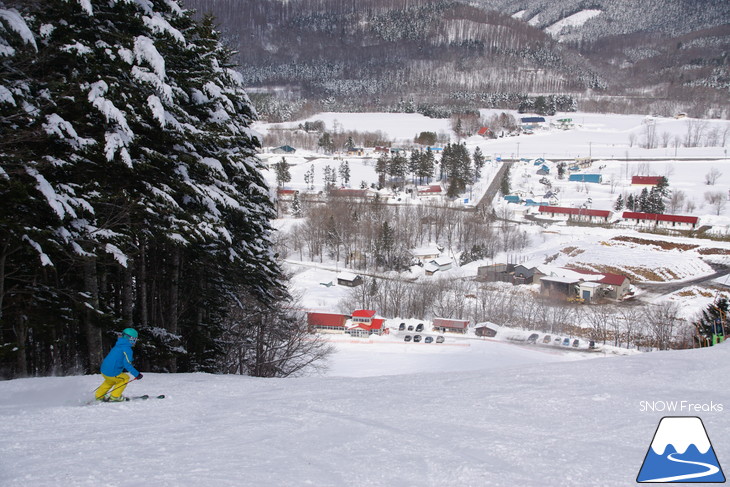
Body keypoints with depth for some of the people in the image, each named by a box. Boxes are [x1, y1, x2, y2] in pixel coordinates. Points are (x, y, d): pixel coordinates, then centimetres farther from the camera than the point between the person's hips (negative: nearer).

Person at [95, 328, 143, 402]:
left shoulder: (118, 346, 13)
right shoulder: (127, 349, -15)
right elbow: (127, 364, -21)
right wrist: (137, 374, -18)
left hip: (103, 370, 8)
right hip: (112, 374, -8)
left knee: (110, 380, 36)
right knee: (125, 378, 17)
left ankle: (99, 395, 41)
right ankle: (114, 396, 16)